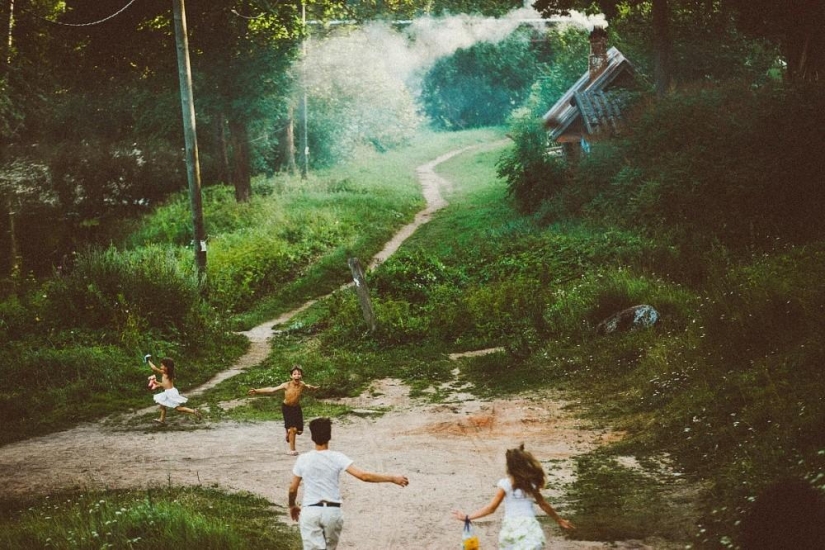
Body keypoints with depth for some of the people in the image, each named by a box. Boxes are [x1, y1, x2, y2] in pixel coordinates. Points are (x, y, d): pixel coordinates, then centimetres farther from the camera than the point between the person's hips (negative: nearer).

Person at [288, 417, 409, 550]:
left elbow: (292, 489, 6)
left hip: (310, 512, -1)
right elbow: (363, 476, -15)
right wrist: (393, 479, -11)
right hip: (333, 511, 1)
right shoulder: (337, 457, -7)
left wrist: (292, 506, 27)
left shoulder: (303, 459, -3)